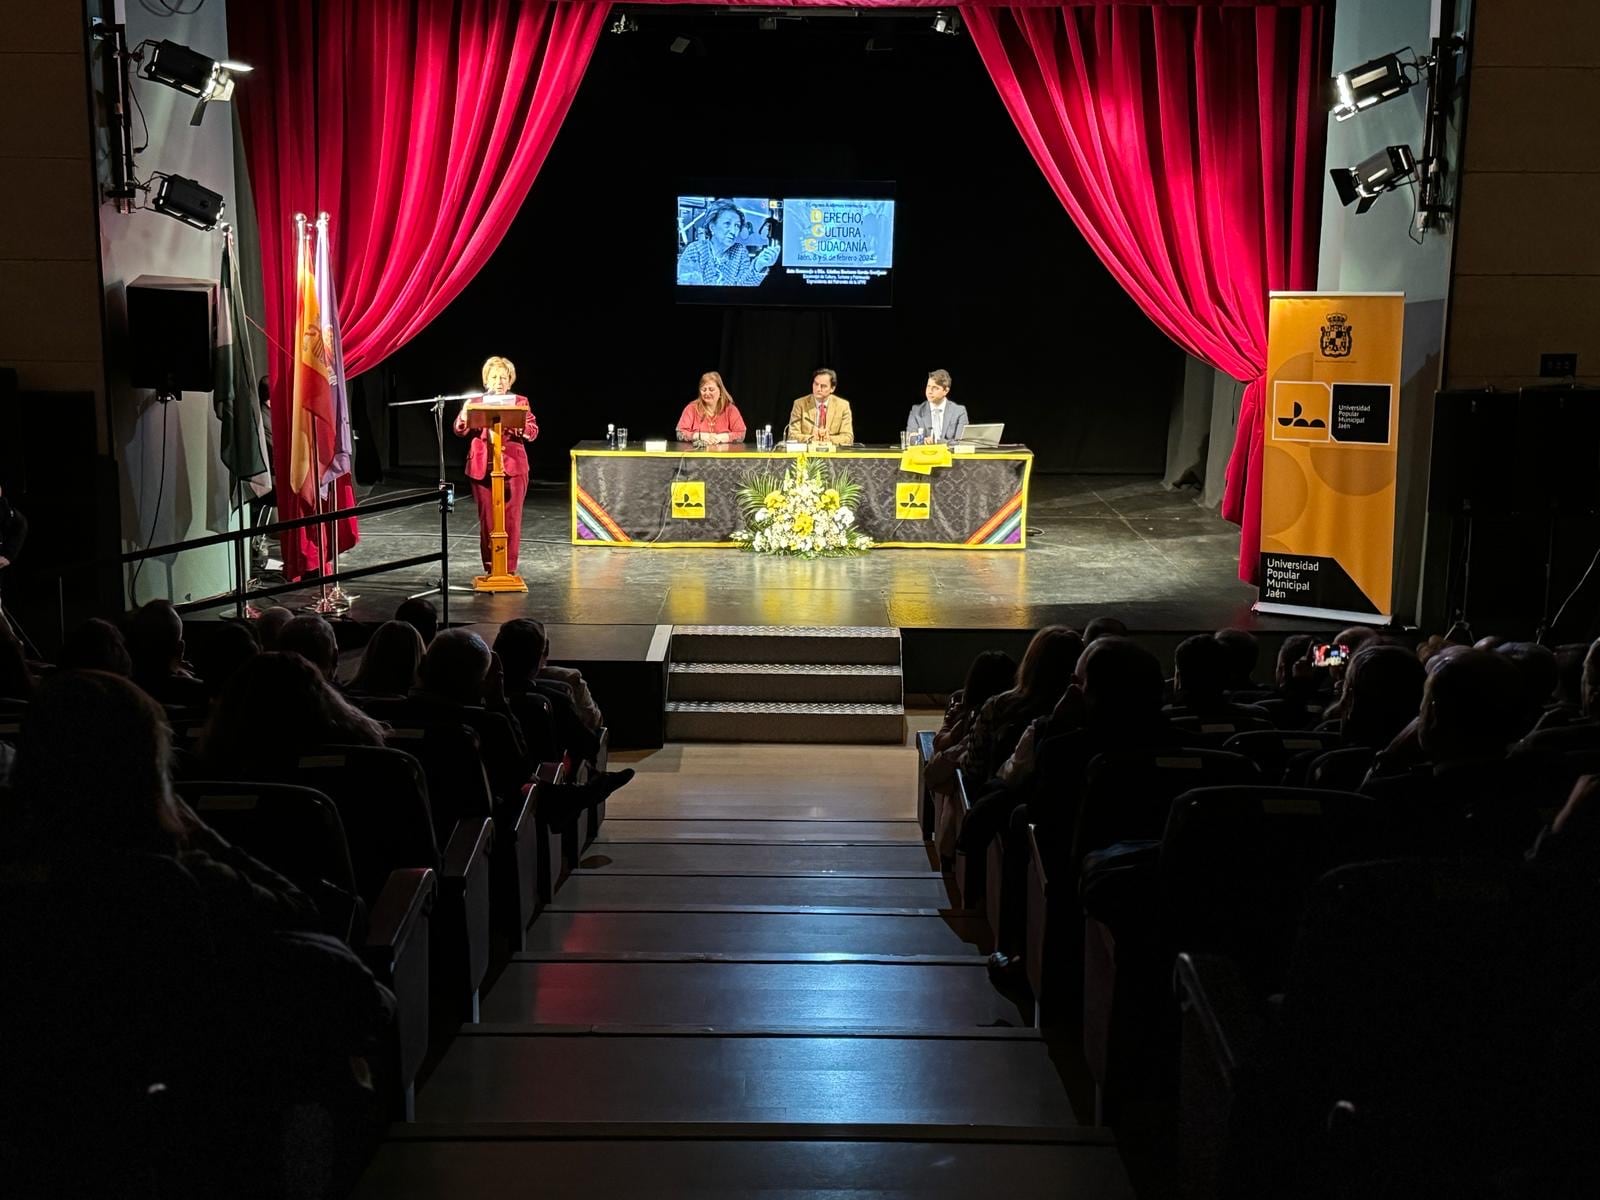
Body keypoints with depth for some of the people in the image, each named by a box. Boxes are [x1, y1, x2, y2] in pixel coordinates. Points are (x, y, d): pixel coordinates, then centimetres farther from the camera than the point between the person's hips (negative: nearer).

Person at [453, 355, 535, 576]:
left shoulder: (520, 402, 7)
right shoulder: (476, 402, 9)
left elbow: (532, 433, -4)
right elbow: (460, 431, -2)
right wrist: (464, 412, -21)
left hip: (513, 467, -1)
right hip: (483, 468, 1)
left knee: (511, 519, -1)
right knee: (487, 519, 2)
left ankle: (510, 569, 6)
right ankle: (490, 568, 10)